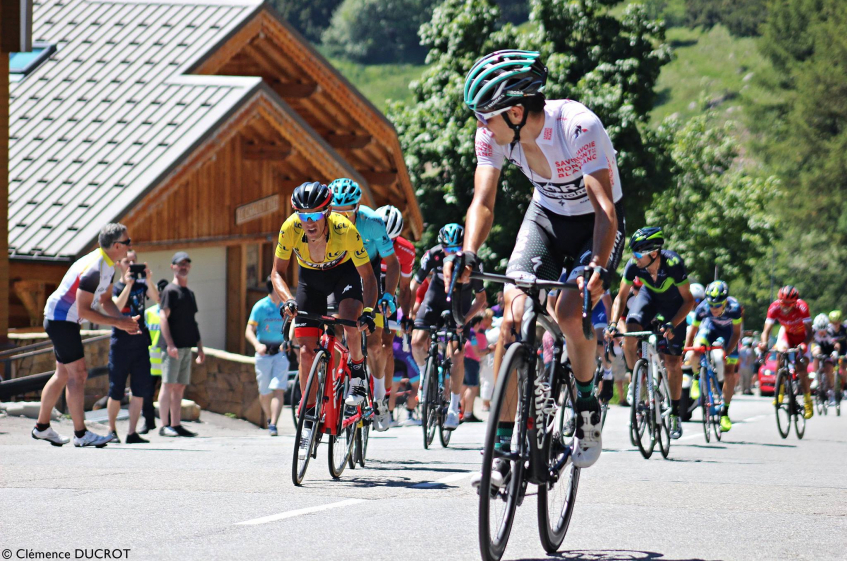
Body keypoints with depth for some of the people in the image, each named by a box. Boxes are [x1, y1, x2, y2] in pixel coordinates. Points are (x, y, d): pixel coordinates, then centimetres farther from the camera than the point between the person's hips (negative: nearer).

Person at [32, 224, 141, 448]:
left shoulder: (107, 267, 6)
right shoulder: (94, 269, -26)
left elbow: (105, 301, 16)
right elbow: (83, 310, -25)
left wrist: (126, 320, -1)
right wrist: (117, 323, -21)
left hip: (62, 320, 11)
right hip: (61, 320, -11)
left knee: (63, 375, 15)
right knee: (78, 374, -11)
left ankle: (42, 427, 23)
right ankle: (81, 434, -11)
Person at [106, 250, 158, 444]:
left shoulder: (141, 284, 8)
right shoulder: (114, 288, 0)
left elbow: (156, 299, -9)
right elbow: (116, 308, -19)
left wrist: (148, 280, -22)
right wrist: (128, 285, -24)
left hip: (140, 342, 3)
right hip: (120, 344, -3)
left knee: (141, 390, -3)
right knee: (116, 391, 1)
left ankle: (132, 433, 2)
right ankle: (111, 430, 17)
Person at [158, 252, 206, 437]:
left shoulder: (190, 293, 20)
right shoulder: (170, 290, -4)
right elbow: (163, 318, -12)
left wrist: (200, 348, 20)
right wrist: (170, 344, -20)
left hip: (186, 346, 7)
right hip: (174, 346, -7)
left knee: (180, 387, 6)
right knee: (169, 384, -7)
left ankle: (176, 425, 7)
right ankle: (165, 425, -8)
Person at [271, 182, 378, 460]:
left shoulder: (345, 230, -35)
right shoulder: (290, 228, -30)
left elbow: (367, 276, -26)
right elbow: (277, 272, -18)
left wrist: (368, 310, -40)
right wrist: (287, 299, -37)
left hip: (344, 272, -2)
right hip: (310, 277, 2)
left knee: (350, 322, -32)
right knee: (306, 350, -6)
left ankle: (357, 375, -3)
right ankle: (309, 420, 4)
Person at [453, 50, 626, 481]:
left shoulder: (579, 128, -33)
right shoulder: (493, 133, -19)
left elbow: (604, 207, -38)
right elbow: (483, 202, -21)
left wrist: (599, 266, -53)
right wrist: (467, 254, -40)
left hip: (594, 225, -4)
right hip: (546, 216, 4)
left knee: (569, 312, -26)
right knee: (514, 312, -16)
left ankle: (588, 406, 4)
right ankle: (503, 451, -13)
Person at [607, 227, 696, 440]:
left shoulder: (673, 263, -37)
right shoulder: (634, 265, -29)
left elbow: (688, 300, -29)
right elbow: (621, 297, -18)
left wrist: (672, 325, -42)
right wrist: (613, 323, -33)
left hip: (673, 301, -2)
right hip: (650, 295, 3)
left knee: (672, 361, -6)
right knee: (630, 332, -27)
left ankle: (675, 414, 8)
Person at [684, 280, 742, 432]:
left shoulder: (734, 308, -37)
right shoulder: (702, 308, -33)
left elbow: (737, 333, -25)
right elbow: (692, 332, -19)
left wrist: (727, 353, -35)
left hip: (728, 331, -1)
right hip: (710, 327, 1)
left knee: (730, 374, -8)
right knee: (695, 355, -29)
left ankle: (725, 412, 7)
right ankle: (697, 377, 6)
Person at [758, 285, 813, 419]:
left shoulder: (802, 307, -34)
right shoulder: (774, 308, -29)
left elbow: (809, 331, -34)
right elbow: (767, 329, -31)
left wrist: (804, 345, -52)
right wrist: (764, 343, -51)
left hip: (802, 336, -2)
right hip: (787, 334, 2)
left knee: (802, 369, -12)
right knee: (780, 355, -26)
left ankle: (808, 402, 3)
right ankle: (780, 392, -11)